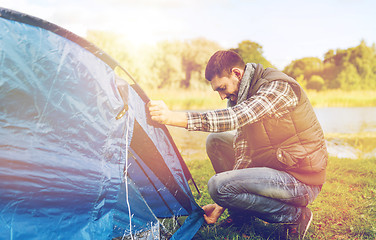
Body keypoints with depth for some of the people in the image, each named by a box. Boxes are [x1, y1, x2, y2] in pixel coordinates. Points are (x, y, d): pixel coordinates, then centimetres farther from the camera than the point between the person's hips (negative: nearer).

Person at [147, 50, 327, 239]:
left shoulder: (279, 87, -21)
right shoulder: (242, 96, 6)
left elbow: (233, 118, -37)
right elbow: (244, 154, 5)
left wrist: (172, 117, -41)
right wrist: (221, 206, 0)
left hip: (303, 182, -9)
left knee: (218, 186, -22)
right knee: (216, 140, 6)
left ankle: (295, 215, -7)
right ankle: (240, 214, 12)